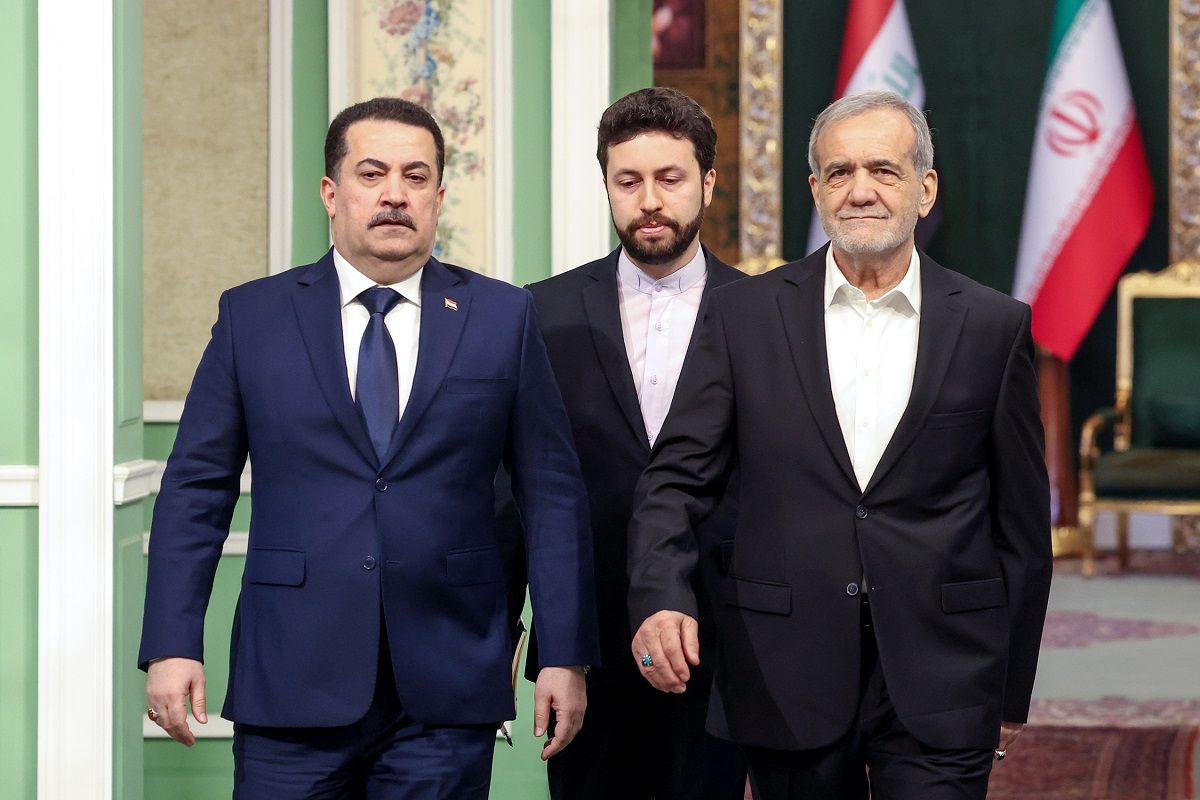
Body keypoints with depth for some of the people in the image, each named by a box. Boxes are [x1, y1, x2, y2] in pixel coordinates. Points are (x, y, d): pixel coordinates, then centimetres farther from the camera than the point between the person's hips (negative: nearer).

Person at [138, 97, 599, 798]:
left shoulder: (503, 317, 6)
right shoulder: (253, 317, 6)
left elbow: (552, 492, 4)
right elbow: (196, 488, 5)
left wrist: (566, 656, -1)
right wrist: (172, 646, -3)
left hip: (446, 693, 0)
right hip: (293, 685, 0)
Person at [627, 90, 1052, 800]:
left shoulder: (994, 327, 3)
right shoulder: (745, 314, 3)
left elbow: (1022, 519, 6)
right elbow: (678, 478, 1)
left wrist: (1013, 691, 7)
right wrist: (661, 599, -18)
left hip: (938, 685, -1)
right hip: (788, 679, 1)